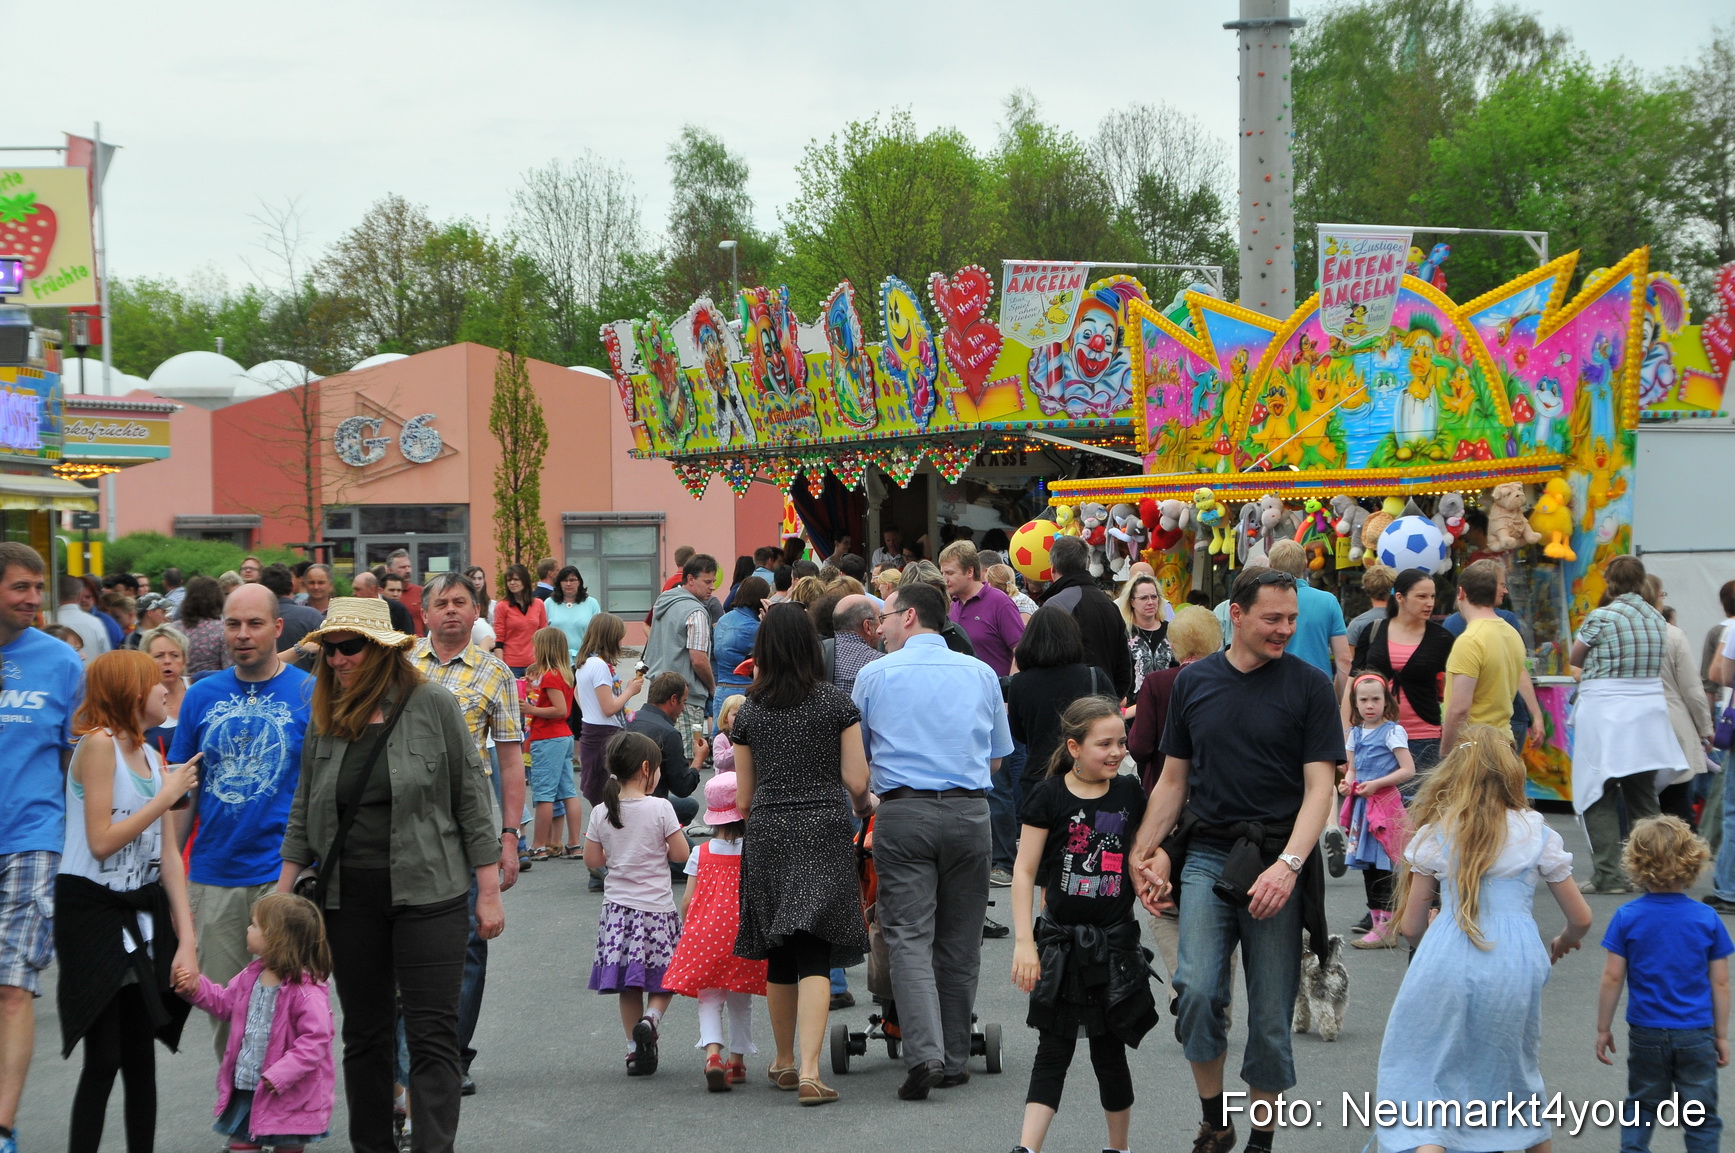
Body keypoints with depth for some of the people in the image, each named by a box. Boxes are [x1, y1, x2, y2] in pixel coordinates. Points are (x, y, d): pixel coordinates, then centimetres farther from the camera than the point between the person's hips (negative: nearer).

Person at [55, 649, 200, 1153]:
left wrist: (186, 937, 2)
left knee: (140, 1055, 7)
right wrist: (167, 796, -11)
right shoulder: (100, 744, -11)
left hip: (143, 911, 7)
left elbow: (168, 855, 9)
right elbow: (102, 843, -17)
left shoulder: (152, 758, 12)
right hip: (92, 908, -7)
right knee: (105, 1058, -10)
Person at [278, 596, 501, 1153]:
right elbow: (303, 810, 15)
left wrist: (489, 891, -4)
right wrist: (283, 891, 12)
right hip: (348, 896, 4)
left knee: (432, 1035, -7)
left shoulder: (433, 705, -4)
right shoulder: (325, 716, 7)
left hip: (426, 893, -4)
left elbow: (472, 797, -2)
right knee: (364, 1035, 10)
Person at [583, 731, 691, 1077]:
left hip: (617, 907, 3)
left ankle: (634, 1049, 9)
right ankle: (649, 1020, -18)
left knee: (629, 987, 10)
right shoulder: (659, 808, -11)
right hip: (656, 906, -3)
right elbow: (682, 854, -8)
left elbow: (592, 859, 6)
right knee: (662, 982, 7)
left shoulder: (601, 812, -1)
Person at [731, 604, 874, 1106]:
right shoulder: (836, 702, -2)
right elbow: (856, 781, -4)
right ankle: (809, 1070, -17)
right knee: (815, 958, -5)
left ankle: (784, 1063, 28)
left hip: (767, 835, 2)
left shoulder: (749, 712, 4)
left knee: (779, 959, 15)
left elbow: (743, 798, 9)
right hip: (824, 831, -2)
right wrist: (866, 804, 19)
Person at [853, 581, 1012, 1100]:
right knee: (959, 942, 10)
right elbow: (998, 757, 18)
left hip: (903, 815, -2)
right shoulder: (981, 674, 11)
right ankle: (953, 1059, 15)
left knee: (909, 938, -5)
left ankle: (924, 1052, -21)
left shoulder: (875, 675, 4)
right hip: (969, 812, 2)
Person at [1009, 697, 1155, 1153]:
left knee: (1109, 1052, 8)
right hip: (1061, 940, -2)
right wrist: (1024, 942, -12)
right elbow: (1024, 872, -6)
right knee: (1053, 1051, -7)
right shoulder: (1050, 798, -7)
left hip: (1115, 940, 2)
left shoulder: (1129, 794, 5)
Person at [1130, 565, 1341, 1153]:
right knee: (1197, 991, -15)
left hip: (1278, 863, -2)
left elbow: (1319, 787, -6)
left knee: (1271, 1012, 1)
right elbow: (1173, 780, 16)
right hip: (1207, 856, 2)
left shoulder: (1309, 686, -1)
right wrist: (1146, 853, 7)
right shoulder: (1194, 682, 8)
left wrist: (1288, 866, -19)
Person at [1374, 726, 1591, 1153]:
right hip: (1516, 964, 1)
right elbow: (1581, 919, 16)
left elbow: (1411, 927, 10)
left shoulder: (1434, 834, 8)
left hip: (1445, 962, -1)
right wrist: (1563, 942, 39)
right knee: (1515, 1071, 22)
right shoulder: (1539, 836, 10)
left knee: (1421, 1075, 5)